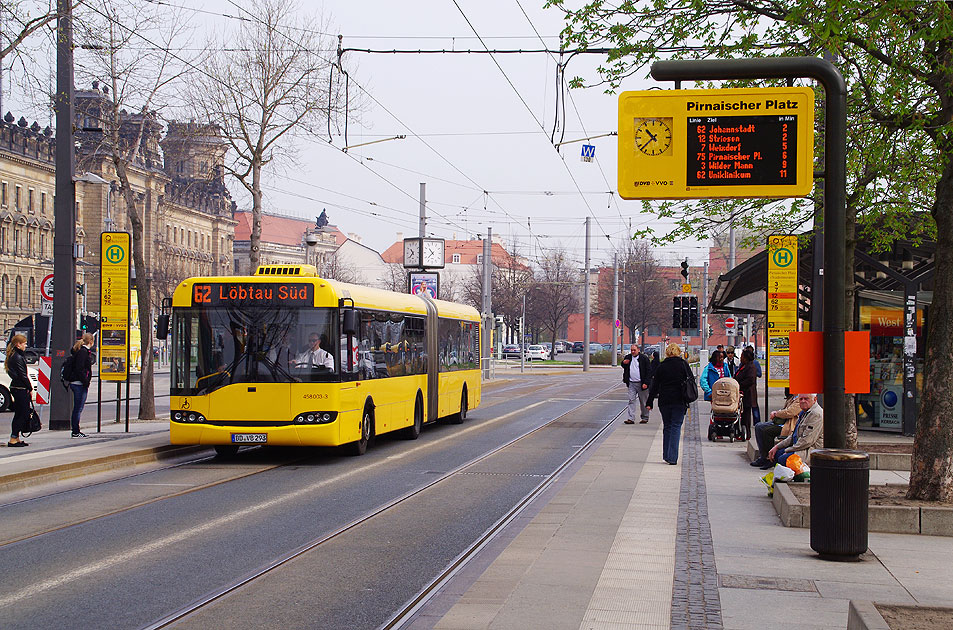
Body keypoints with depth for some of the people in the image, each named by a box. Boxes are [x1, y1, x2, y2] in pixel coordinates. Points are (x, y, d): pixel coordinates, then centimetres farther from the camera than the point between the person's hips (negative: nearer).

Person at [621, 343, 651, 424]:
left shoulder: (644, 358, -5)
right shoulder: (628, 357, 9)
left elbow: (649, 371, -6)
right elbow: (624, 367, 25)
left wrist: (646, 383, -13)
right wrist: (624, 363, 0)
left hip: (641, 384, -4)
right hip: (631, 383, 4)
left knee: (643, 402, 6)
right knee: (631, 400, -3)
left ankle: (645, 418, 19)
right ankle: (631, 419, -4)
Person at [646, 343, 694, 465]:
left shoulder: (661, 366, 2)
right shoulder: (683, 364, -2)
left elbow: (655, 385, 4)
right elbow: (691, 381, -2)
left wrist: (650, 402, 7)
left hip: (664, 401, 2)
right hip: (679, 401, -2)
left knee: (667, 427, 15)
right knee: (676, 427, 0)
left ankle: (666, 455, 16)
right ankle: (672, 457, -9)